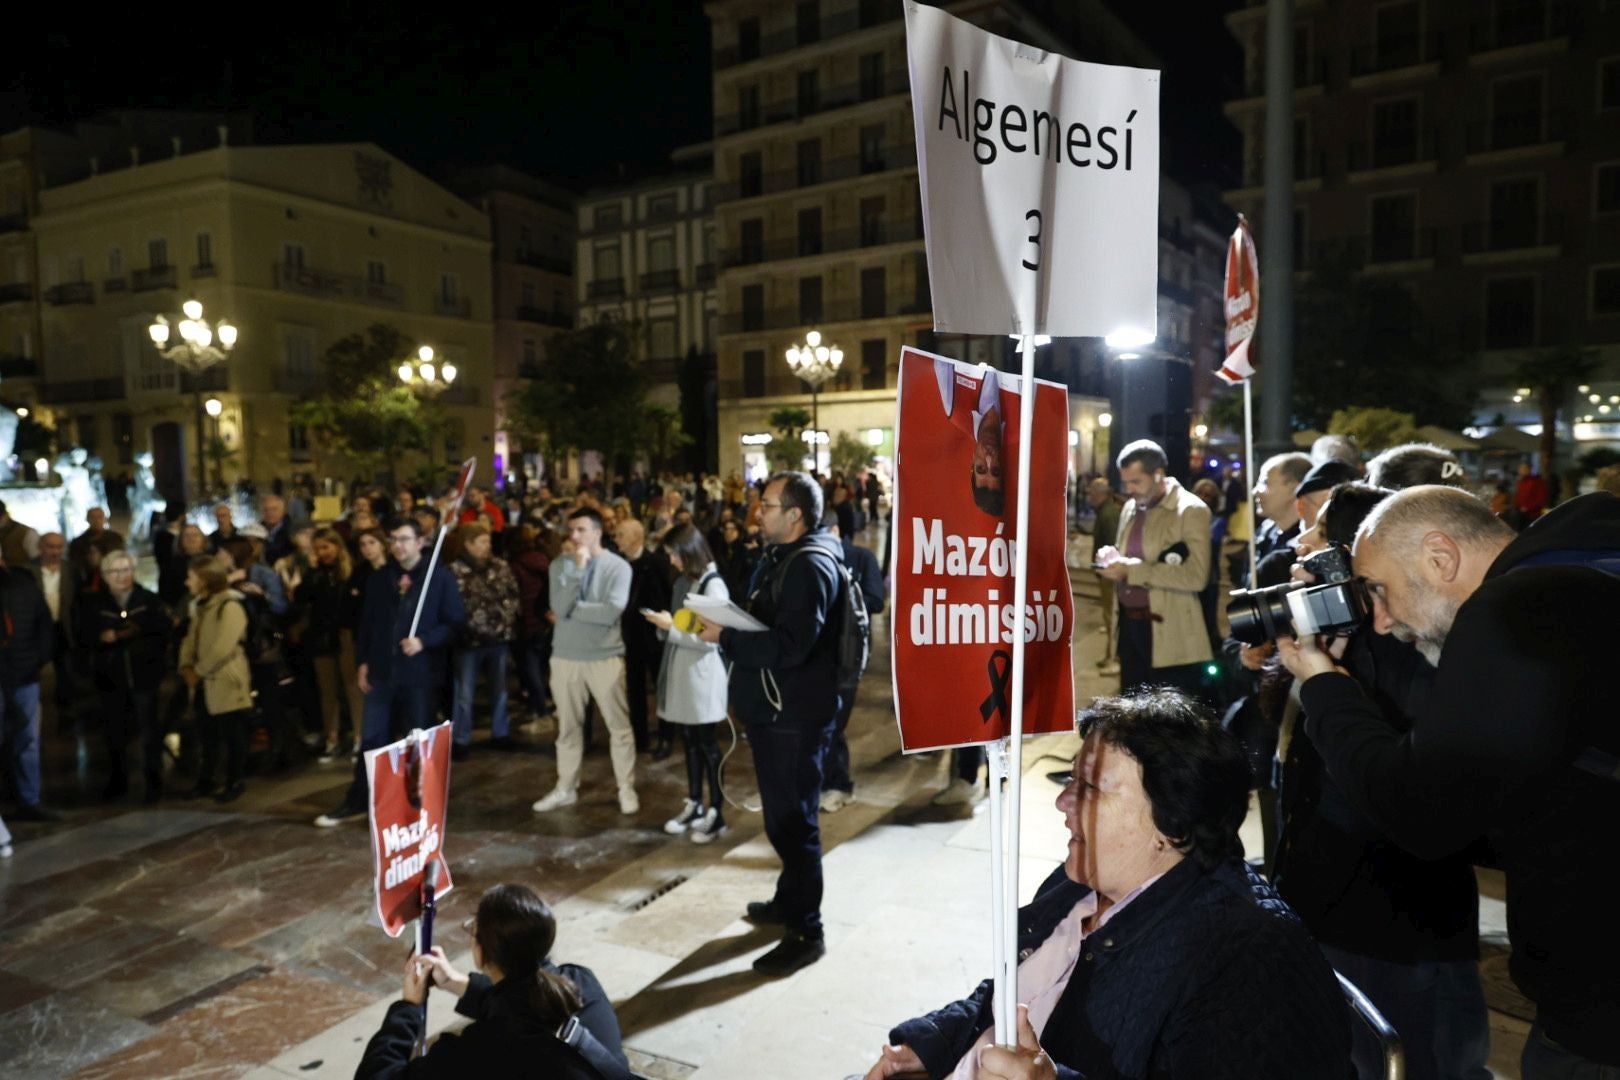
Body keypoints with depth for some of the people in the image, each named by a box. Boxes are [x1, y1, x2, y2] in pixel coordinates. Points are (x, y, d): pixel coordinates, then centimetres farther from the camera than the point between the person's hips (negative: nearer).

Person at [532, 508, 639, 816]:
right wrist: (578, 569, -16)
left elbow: (612, 612, -19)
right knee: (568, 726, 14)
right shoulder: (561, 565, 2)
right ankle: (566, 788, 27)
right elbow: (559, 607, -12)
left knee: (619, 725, 3)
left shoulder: (618, 566, -8)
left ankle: (627, 788, 15)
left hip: (605, 656, -3)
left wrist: (571, 608, -10)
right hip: (566, 656, 3)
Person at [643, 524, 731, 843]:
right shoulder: (683, 582, 11)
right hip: (680, 671, 8)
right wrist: (664, 623, -3)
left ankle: (716, 813, 9)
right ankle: (693, 806, 25)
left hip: (702, 674, -7)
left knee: (708, 744, 0)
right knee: (689, 742, 14)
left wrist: (671, 626, -16)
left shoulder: (712, 584, -14)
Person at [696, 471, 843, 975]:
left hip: (795, 714, -10)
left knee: (793, 820, -1)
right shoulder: (781, 557, 14)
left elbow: (788, 647, -28)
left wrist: (726, 638, -22)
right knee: (781, 815, 22)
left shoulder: (811, 566, -20)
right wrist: (726, 626, 3)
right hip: (772, 708, 10)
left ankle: (806, 932, 11)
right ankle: (789, 900, 39)